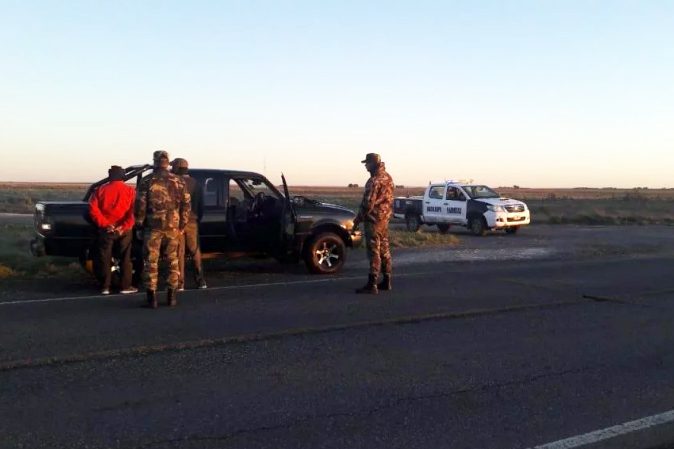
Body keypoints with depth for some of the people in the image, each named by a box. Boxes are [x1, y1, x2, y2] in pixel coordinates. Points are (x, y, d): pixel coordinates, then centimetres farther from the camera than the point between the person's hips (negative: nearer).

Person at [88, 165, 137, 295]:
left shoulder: (101, 189, 3)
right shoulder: (129, 191, 0)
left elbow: (93, 208, -8)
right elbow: (133, 211, -12)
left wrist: (104, 223, -9)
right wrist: (124, 226, -14)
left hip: (106, 229, 1)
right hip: (123, 230, -1)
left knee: (105, 258, 8)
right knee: (125, 258, 7)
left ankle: (105, 287, 10)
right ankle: (125, 286, 9)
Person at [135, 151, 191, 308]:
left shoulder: (147, 182, -3)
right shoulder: (178, 181, 4)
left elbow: (140, 205, -4)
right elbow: (185, 204, 4)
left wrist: (139, 224, 7)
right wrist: (182, 225, 10)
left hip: (153, 226, -2)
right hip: (173, 226, 2)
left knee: (151, 261, 4)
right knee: (173, 261, 12)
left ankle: (152, 297, 3)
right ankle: (171, 296, 13)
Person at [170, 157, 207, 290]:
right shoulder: (195, 183, 7)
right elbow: (201, 204, 10)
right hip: (192, 222, 4)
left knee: (179, 253, 1)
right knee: (195, 251, 12)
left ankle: (180, 283, 3)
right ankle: (200, 281, 14)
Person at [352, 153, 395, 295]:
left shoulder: (375, 180, -18)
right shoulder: (388, 178, 12)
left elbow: (368, 203, -20)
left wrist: (358, 219, -11)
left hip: (374, 219, -9)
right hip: (385, 219, 9)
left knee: (374, 252, -8)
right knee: (384, 250, 14)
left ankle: (372, 284, -6)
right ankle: (386, 281, 21)